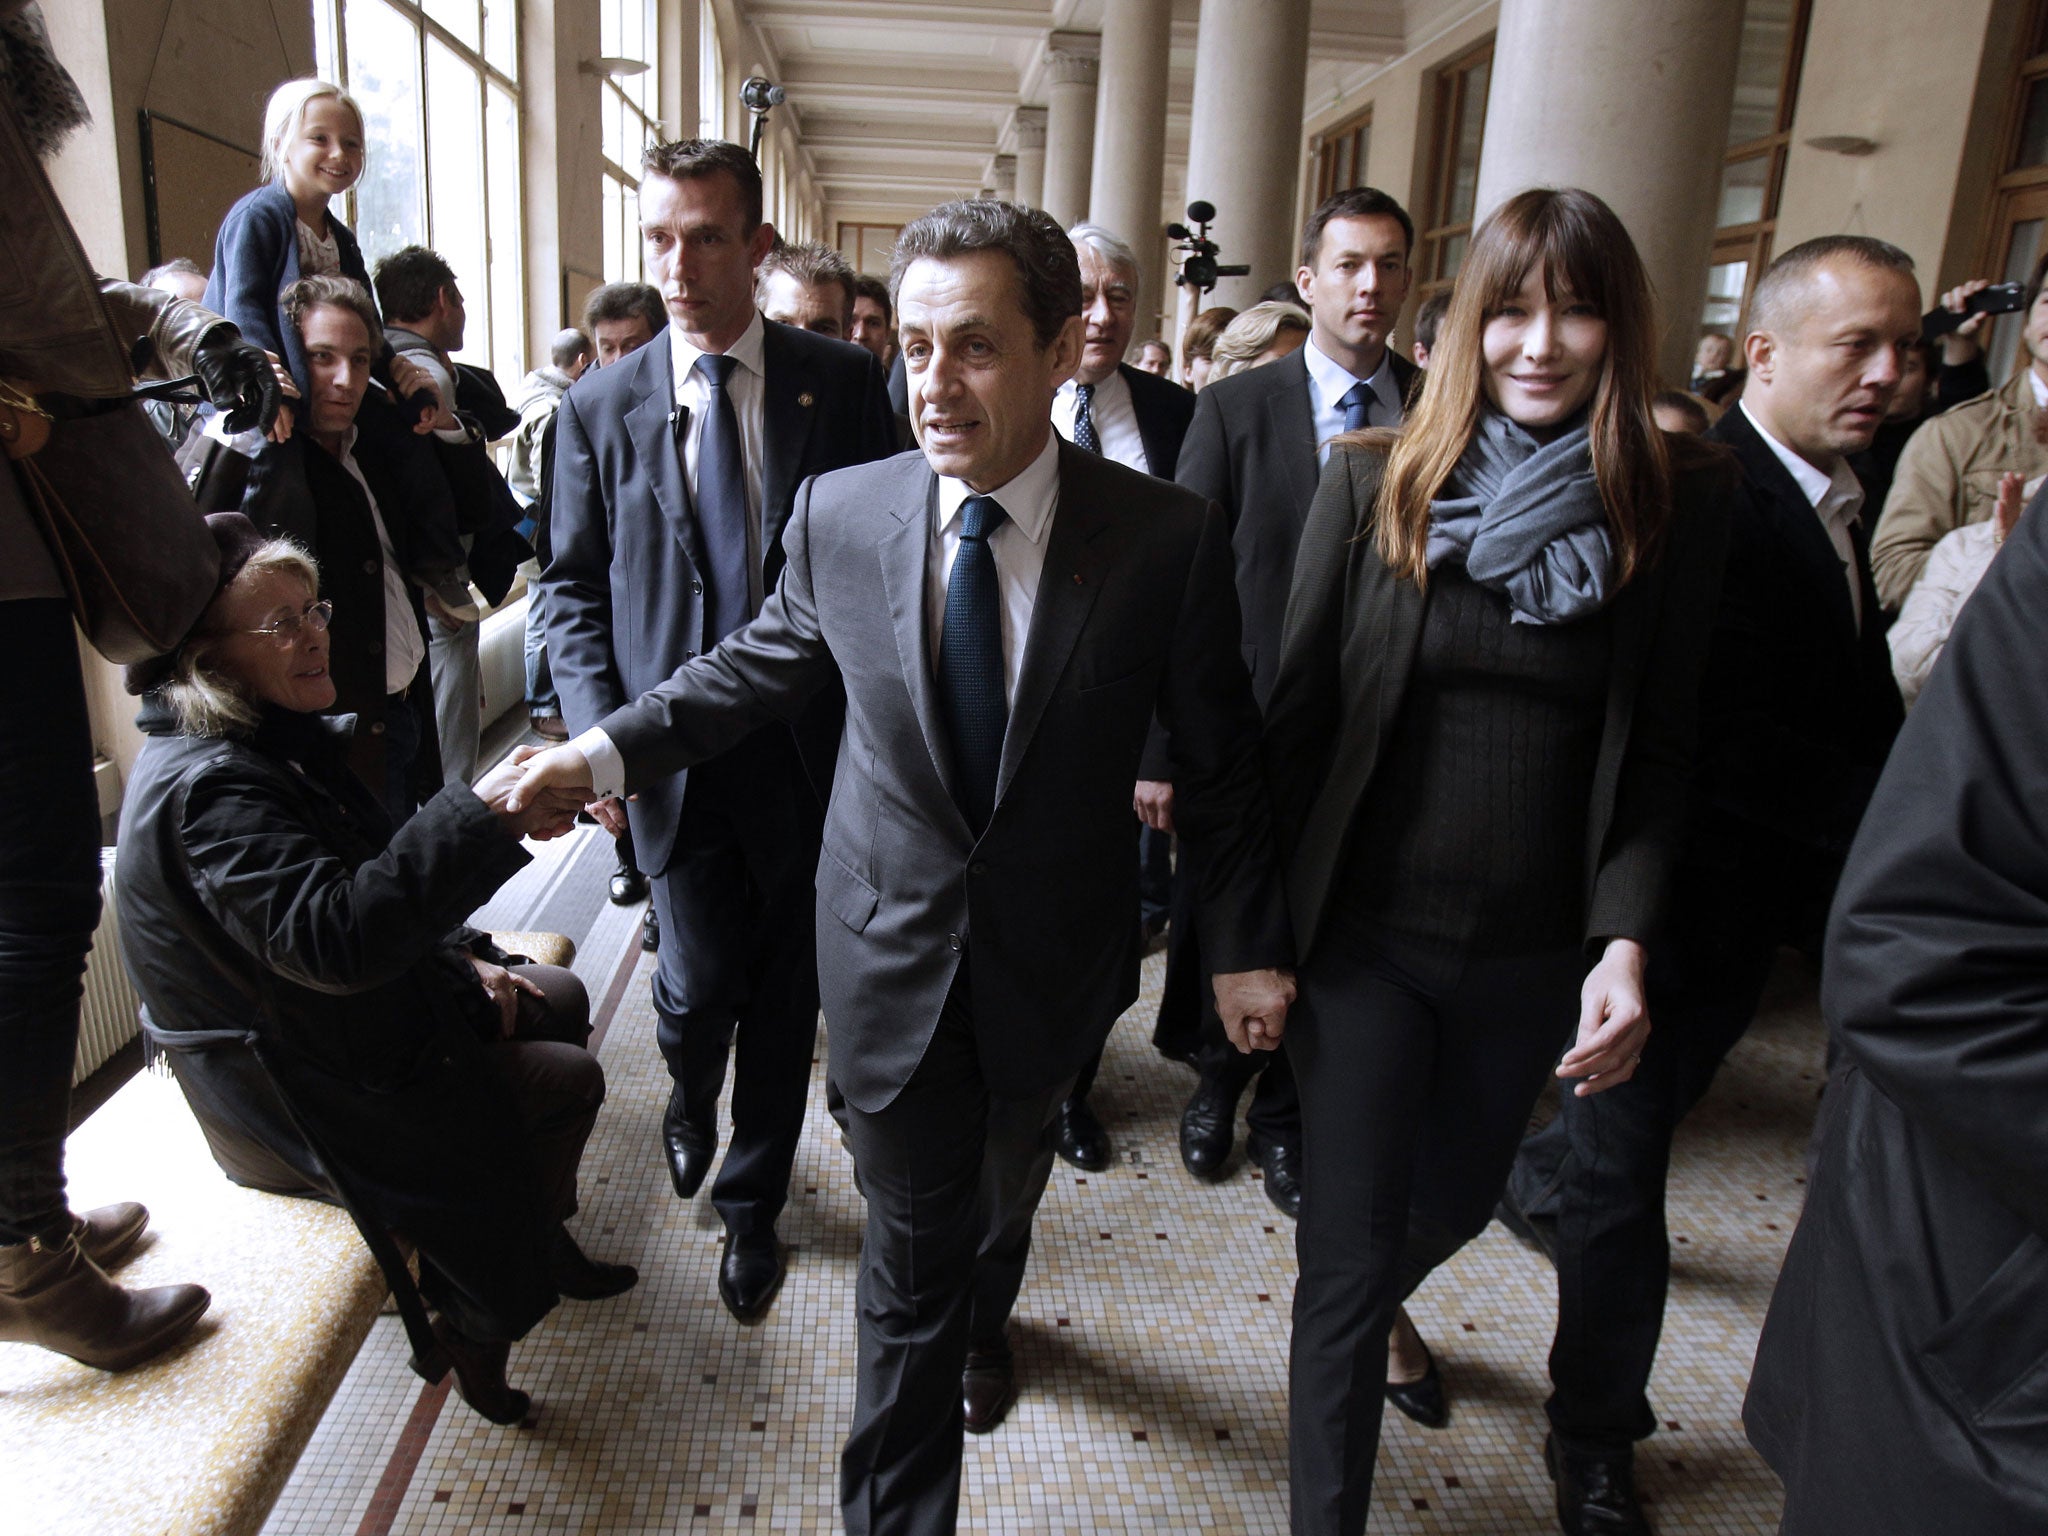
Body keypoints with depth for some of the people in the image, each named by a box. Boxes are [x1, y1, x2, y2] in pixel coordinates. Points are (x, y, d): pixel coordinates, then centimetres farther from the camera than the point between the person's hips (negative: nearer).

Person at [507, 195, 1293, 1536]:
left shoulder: (1168, 537, -17)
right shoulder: (839, 515, -12)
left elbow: (1221, 756, -7)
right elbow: (765, 665, 6)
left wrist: (1250, 944, -4)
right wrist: (613, 748, -3)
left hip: (1056, 958, 1)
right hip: (893, 953, 0)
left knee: (1008, 1178, 29)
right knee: (912, 1248, 11)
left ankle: (984, 1314, 64)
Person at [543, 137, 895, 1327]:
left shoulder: (844, 383, -1)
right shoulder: (600, 407, 3)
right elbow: (575, 587, 7)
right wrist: (599, 726, -7)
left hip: (810, 745, 0)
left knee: (785, 998, 10)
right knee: (701, 979, -2)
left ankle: (752, 1207, 35)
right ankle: (692, 1097, 39)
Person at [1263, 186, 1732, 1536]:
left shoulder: (1679, 498, -4)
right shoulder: (1377, 478, -7)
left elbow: (1658, 748, -1)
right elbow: (1300, 707, -4)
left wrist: (1625, 942, -12)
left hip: (1535, 955, 3)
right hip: (1367, 932, -2)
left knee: (1455, 1201, 26)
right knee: (1349, 1255, 4)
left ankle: (1379, 1313, 61)